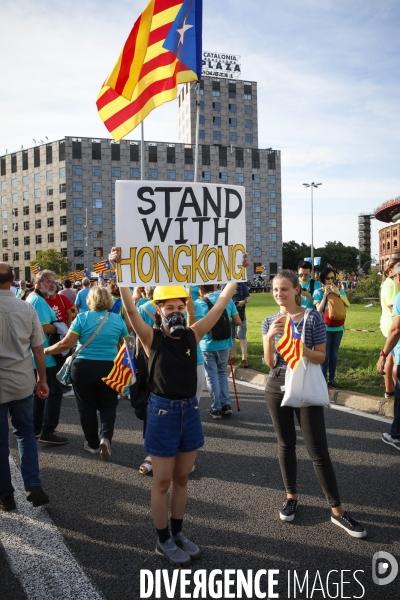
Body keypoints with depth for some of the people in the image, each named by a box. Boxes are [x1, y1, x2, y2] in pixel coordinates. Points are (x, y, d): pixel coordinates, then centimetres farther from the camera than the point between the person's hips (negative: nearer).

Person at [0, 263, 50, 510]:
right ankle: (33, 485, 7)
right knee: (26, 433, 19)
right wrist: (42, 380, 11)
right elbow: (38, 350, 0)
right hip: (23, 382, 3)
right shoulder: (27, 308, -3)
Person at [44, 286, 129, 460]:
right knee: (108, 405, 15)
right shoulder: (118, 319, 1)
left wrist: (46, 351, 2)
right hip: (109, 368, 1)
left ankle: (93, 444, 22)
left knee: (87, 406, 13)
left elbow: (67, 343, -10)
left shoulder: (82, 317, -6)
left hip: (84, 367, -1)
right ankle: (105, 437, -5)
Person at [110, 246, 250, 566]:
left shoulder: (193, 334, -2)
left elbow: (221, 303, -4)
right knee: (163, 482, 8)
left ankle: (178, 533, 34)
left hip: (190, 410, 4)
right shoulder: (152, 338, -11)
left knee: (182, 478, 17)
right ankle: (163, 541, 24)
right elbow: (130, 308, -25)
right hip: (163, 411, -4)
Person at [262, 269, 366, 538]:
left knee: (319, 450, -2)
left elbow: (321, 357, -6)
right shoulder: (269, 322, 2)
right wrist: (270, 337, -19)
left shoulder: (313, 317, -8)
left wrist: (303, 350, -26)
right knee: (286, 444, 13)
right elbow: (270, 363, -2)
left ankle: (337, 510, 7)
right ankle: (292, 496, 30)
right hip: (277, 388, 3)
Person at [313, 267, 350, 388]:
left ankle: (331, 380, 16)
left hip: (338, 327, 4)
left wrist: (337, 293, -17)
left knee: (334, 354, 9)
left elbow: (348, 304, -7)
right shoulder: (318, 292, -4)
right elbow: (319, 310, -11)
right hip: (325, 327, -4)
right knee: (325, 354, -3)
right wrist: (325, 294, -14)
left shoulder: (340, 290, 6)